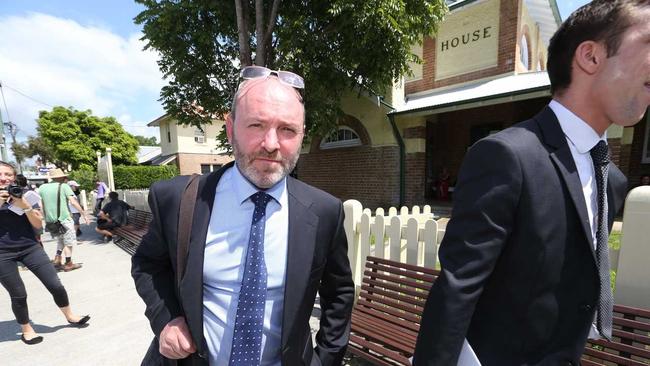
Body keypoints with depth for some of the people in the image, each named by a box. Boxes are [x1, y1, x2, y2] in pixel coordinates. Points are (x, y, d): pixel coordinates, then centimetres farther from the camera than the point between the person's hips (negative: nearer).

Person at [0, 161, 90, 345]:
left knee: (55, 285, 1)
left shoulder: (23, 195, 4)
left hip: (30, 248, 1)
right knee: (18, 295, 6)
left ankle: (70, 316, 21)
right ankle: (26, 330, 29)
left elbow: (38, 224, -1)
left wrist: (24, 205, -16)